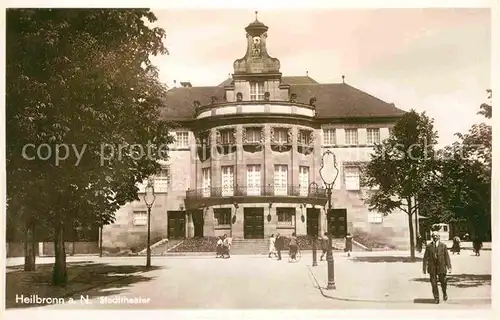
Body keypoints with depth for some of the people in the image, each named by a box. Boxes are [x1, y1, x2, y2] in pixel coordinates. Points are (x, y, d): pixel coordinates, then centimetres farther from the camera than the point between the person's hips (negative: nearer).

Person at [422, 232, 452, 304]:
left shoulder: (443, 245, 2)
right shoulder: (429, 246, 2)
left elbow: (447, 256, 0)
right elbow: (425, 257, 2)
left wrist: (449, 267, -6)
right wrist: (424, 267, -3)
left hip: (441, 266, 0)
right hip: (432, 267, 0)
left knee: (443, 282, 7)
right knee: (434, 283, 0)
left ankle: (444, 293, 37)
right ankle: (436, 298, 11)